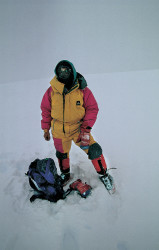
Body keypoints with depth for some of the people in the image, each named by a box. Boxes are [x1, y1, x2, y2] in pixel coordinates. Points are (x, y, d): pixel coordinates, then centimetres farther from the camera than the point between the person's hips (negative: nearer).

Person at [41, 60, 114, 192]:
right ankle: (65, 174, 50)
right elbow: (46, 110, 3)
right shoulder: (51, 91, -11)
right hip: (59, 131, 2)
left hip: (78, 129, -2)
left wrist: (86, 128, -16)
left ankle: (104, 174, 16)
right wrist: (46, 129, 7)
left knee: (93, 150, -10)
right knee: (62, 154, 19)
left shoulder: (82, 90, -15)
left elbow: (92, 108, -8)